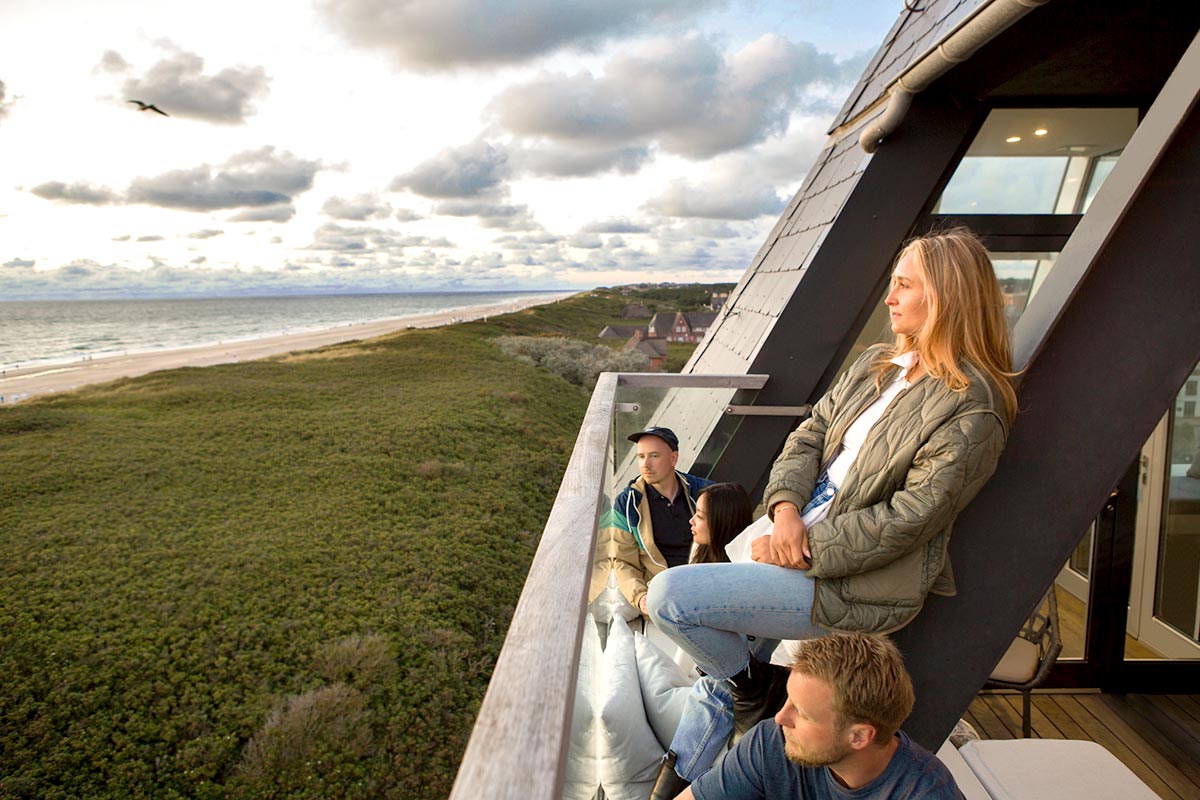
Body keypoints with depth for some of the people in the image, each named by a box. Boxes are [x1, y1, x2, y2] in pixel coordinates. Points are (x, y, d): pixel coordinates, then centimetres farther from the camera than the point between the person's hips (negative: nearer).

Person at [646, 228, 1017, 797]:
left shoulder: (971, 409, -15)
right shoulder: (876, 364, 9)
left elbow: (906, 520, -19)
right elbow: (809, 435, 8)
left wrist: (802, 551, -18)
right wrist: (786, 507, -11)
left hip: (854, 583, -8)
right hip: (798, 534, 8)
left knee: (669, 596, -18)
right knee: (720, 667, 13)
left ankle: (756, 688, 11)